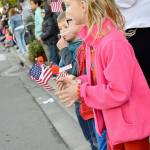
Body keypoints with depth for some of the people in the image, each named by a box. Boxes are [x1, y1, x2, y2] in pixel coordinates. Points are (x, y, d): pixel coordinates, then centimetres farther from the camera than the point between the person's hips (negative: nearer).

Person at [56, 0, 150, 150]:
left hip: (132, 124, -8)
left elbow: (118, 92, -27)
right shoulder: (93, 39, -2)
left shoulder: (114, 42, -29)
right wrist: (77, 82, -4)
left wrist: (80, 91, -20)